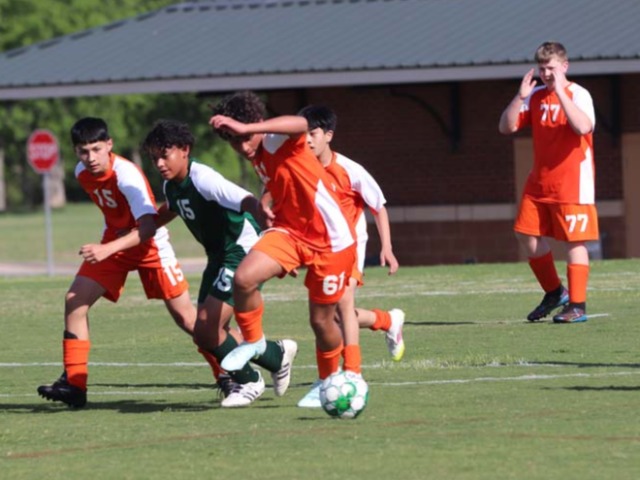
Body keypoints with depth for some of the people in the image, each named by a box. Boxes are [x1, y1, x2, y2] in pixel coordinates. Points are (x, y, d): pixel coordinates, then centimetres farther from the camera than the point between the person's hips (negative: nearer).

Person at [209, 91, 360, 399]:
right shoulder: (257, 157, 4)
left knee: (321, 320, 5)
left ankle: (328, 381, 33)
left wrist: (247, 129, -56)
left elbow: (300, 125, -48)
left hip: (331, 241, -6)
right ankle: (253, 341, 4)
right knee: (243, 278, -21)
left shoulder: (278, 142, -21)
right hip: (289, 231, 6)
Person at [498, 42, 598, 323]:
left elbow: (584, 127, -29)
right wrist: (520, 97, -10)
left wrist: (560, 92, -27)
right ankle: (554, 293, 22)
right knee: (527, 234, 5)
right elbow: (506, 127, 3)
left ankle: (577, 306, -3)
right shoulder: (535, 96, 9)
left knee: (574, 241, -6)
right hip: (539, 182, 7)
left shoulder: (577, 95, -9)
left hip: (571, 182, -7)